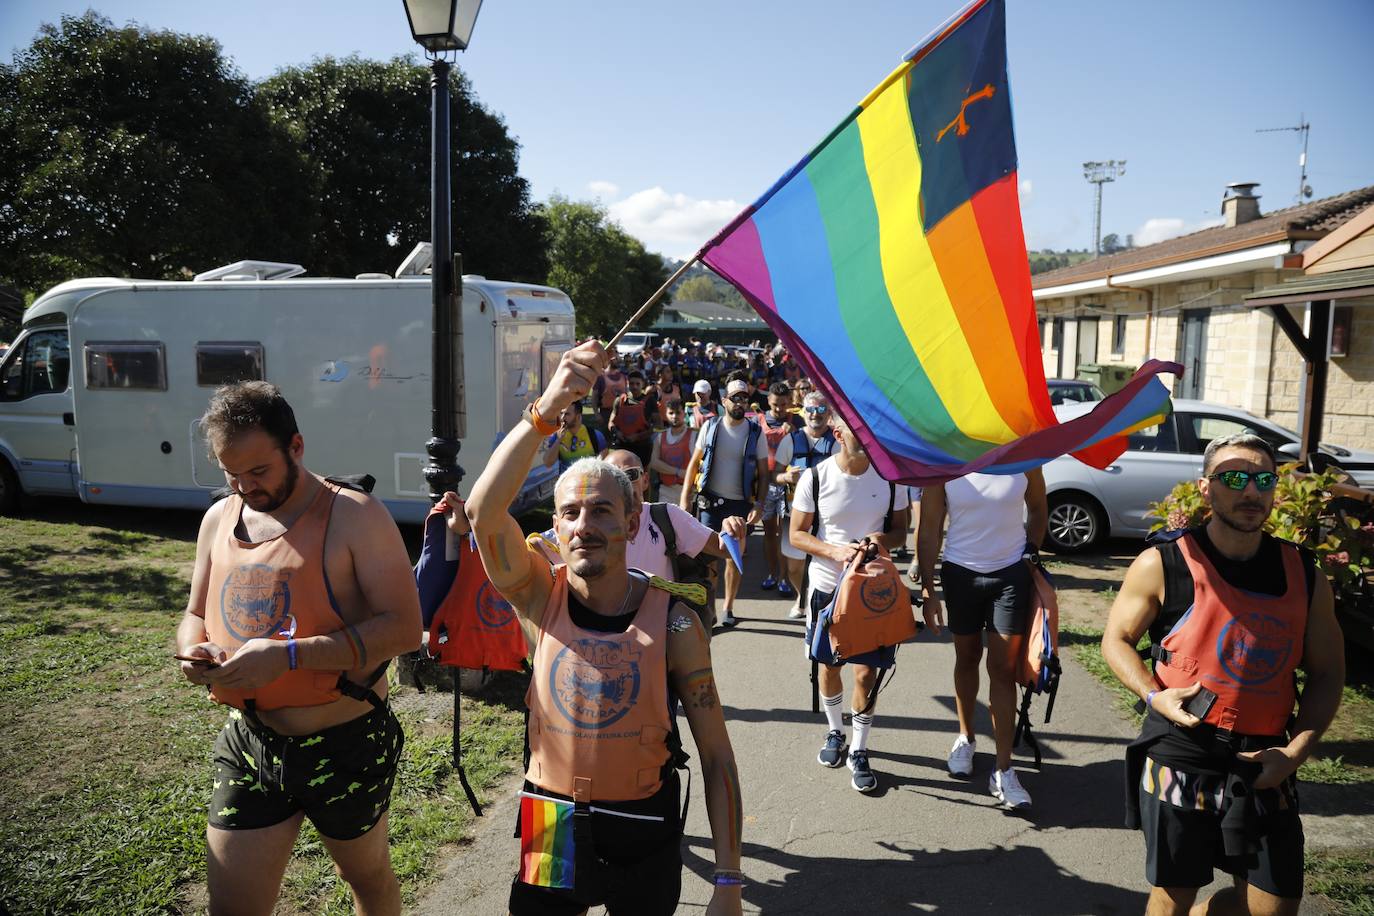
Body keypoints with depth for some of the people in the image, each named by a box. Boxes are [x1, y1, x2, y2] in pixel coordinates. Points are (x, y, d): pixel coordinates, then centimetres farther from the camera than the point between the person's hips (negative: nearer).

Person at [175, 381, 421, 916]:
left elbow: (404, 628, -22)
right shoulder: (219, 519, 4)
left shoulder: (355, 516, -15)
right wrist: (194, 650, -9)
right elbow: (196, 615, 16)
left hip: (345, 746, -4)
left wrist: (288, 655, -29)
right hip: (247, 744, 5)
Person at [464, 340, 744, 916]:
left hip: (643, 840, -1)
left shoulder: (674, 624, -15)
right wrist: (546, 408, -43)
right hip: (550, 833, 1)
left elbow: (716, 754, -11)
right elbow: (484, 513, -31)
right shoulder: (539, 598, -12)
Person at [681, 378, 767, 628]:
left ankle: (728, 608, 23)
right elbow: (694, 464, 2)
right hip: (710, 500, 0)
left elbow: (763, 473, 1)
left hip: (740, 503, 0)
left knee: (734, 557, 10)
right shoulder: (711, 427, -1)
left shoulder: (755, 432, -2)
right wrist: (685, 500, -4)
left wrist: (759, 504, -11)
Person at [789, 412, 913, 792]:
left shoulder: (890, 476, -6)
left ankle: (859, 751, 18)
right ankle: (835, 732, 39)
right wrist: (834, 551, -21)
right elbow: (797, 535, -4)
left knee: (866, 672, -1)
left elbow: (900, 528, 5)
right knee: (828, 666, 15)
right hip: (827, 585, 0)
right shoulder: (815, 478, -10)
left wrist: (884, 539, -18)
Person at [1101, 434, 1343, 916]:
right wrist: (1154, 696, -15)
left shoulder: (1304, 574, 2)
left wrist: (1296, 752, -4)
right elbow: (1116, 640, 2)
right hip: (1180, 762, -3)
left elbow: (1327, 673, 8)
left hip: (1266, 766, 3)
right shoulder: (1162, 565, -8)